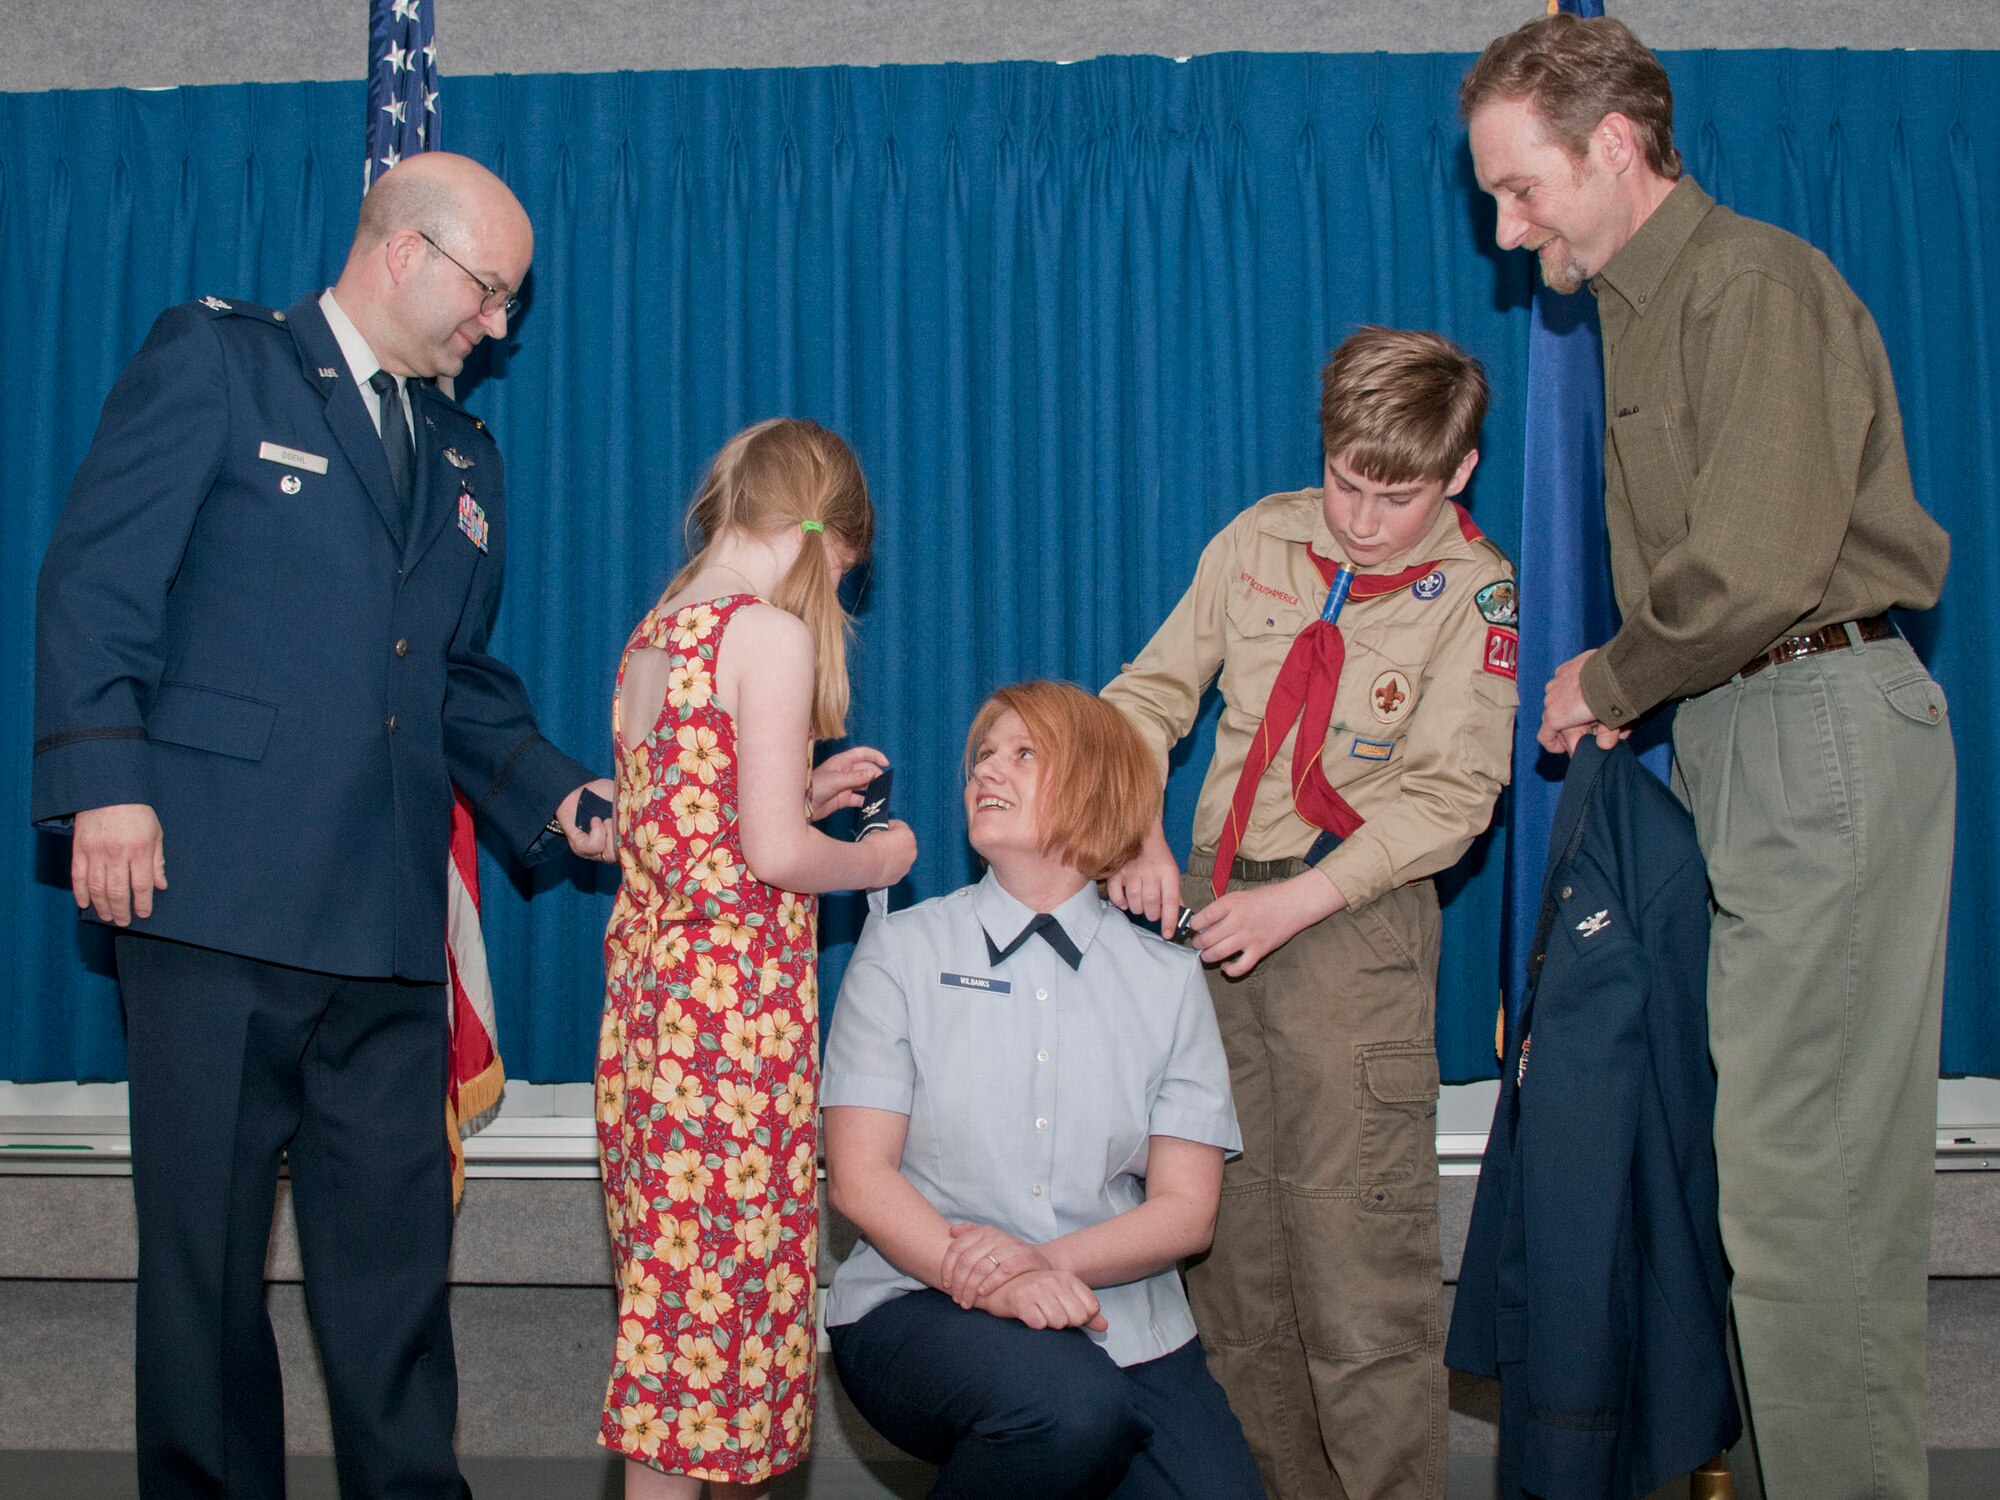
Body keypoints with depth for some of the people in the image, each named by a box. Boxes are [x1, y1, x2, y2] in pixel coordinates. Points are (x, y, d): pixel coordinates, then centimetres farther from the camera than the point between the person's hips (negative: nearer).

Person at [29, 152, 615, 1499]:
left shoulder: (466, 456, 21)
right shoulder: (213, 358, 4)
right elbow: (99, 579, -5)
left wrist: (555, 794, 5)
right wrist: (105, 779, -16)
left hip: (389, 930, 5)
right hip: (216, 891, -5)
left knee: (396, 1255, 8)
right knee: (207, 1248, 5)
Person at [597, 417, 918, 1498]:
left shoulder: (650, 638, 13)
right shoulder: (773, 637, -11)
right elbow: (771, 854, -17)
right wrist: (873, 859, 0)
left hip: (645, 971, 9)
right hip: (736, 993, -8)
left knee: (673, 1250, 14)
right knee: (723, 1257, -1)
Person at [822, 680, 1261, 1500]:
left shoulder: (1168, 980, 9)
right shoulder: (902, 947, 5)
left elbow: (1186, 1208, 4)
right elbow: (859, 1176, -2)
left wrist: (1046, 1260, -13)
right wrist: (981, 1278, -19)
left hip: (1123, 1323, 3)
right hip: (922, 1306, -2)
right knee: (1067, 1404, -33)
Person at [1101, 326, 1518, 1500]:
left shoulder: (1475, 592, -2)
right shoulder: (1261, 540, 8)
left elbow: (1447, 796, -8)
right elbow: (1150, 694, 12)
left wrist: (1293, 906, -15)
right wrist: (1137, 830, -5)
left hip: (1352, 920, -4)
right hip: (1210, 903, 4)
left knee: (1357, 1267, -8)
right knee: (1225, 1254, 8)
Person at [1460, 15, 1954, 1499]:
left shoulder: (1754, 282, -11)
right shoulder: (1647, 305, 19)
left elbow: (1758, 568, -21)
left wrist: (1607, 682, -7)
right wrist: (1625, 691, 4)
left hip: (1825, 727, -9)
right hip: (1742, 736, 9)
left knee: (1803, 1166, -6)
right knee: (1808, 1155, 11)